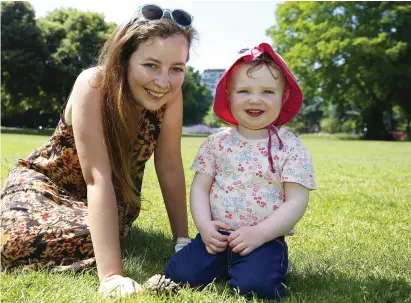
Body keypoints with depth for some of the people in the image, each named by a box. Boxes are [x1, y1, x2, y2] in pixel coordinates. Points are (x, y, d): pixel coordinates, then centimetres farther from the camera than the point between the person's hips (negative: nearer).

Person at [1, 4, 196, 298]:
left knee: (102, 235, -30)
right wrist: (111, 274, -39)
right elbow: (98, 178, -35)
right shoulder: (94, 86, -30)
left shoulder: (170, 94, -17)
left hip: (115, 196, 3)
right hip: (44, 180, -3)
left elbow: (170, 168, -12)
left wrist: (183, 241, -14)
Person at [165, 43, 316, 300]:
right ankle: (223, 265, 14)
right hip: (217, 237, 3)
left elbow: (297, 201, -9)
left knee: (254, 285, -28)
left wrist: (259, 233, -18)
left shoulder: (291, 148, -5)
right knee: (179, 274, -13)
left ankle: (267, 267, 6)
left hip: (266, 240, -3)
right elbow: (200, 187, 5)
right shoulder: (216, 143, 4)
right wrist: (204, 225, -11)